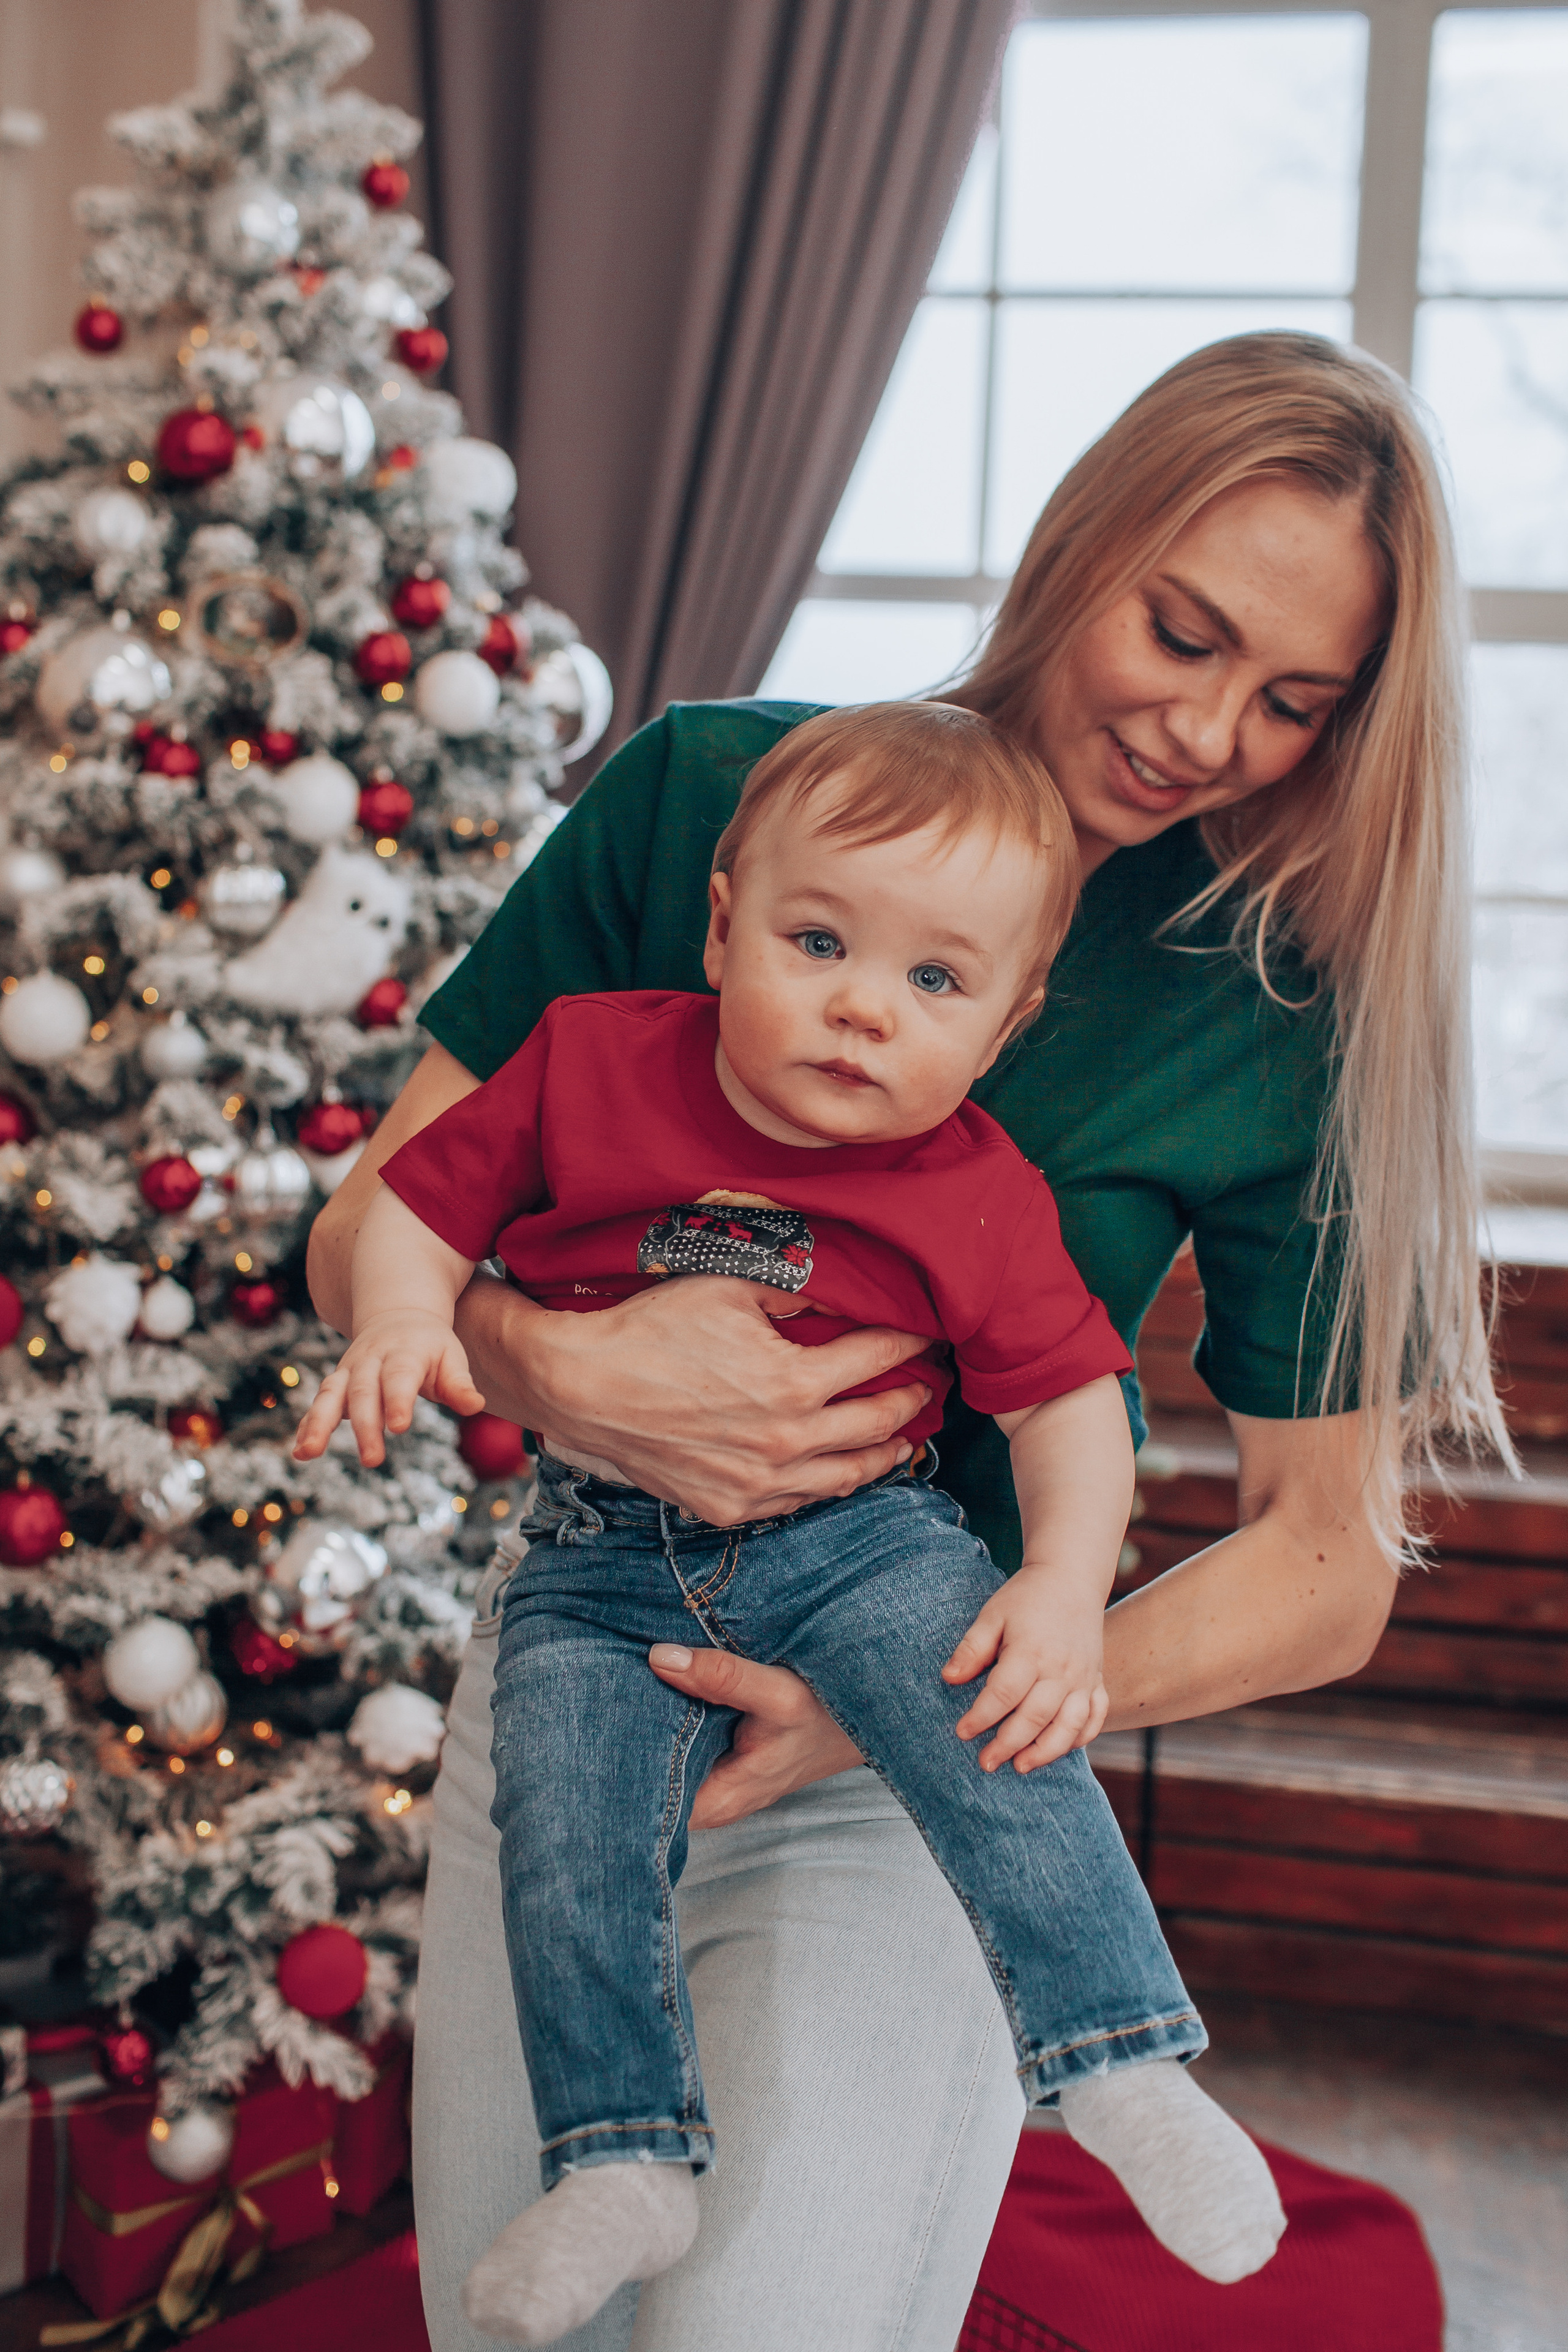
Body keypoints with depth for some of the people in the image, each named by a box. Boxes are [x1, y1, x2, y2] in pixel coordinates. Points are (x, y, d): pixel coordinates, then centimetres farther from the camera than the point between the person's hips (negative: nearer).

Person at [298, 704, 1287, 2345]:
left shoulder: (979, 1199, -7)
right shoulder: (589, 1065, -5)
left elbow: (1066, 1394, -3)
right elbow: (423, 1199, 3)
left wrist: (1067, 1581, -19)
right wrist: (401, 1317, -18)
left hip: (857, 1536, -1)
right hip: (605, 1562, 2)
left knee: (989, 1720, -27)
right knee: (565, 1827, -16)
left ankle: (1124, 2068, -14)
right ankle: (625, 2167, 0)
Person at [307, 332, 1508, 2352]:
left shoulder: (1282, 1013, -9)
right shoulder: (708, 788, -6)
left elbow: (1330, 1566, -6)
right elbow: (371, 1235, -3)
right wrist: (557, 1365, -25)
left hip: (902, 1797, -2)